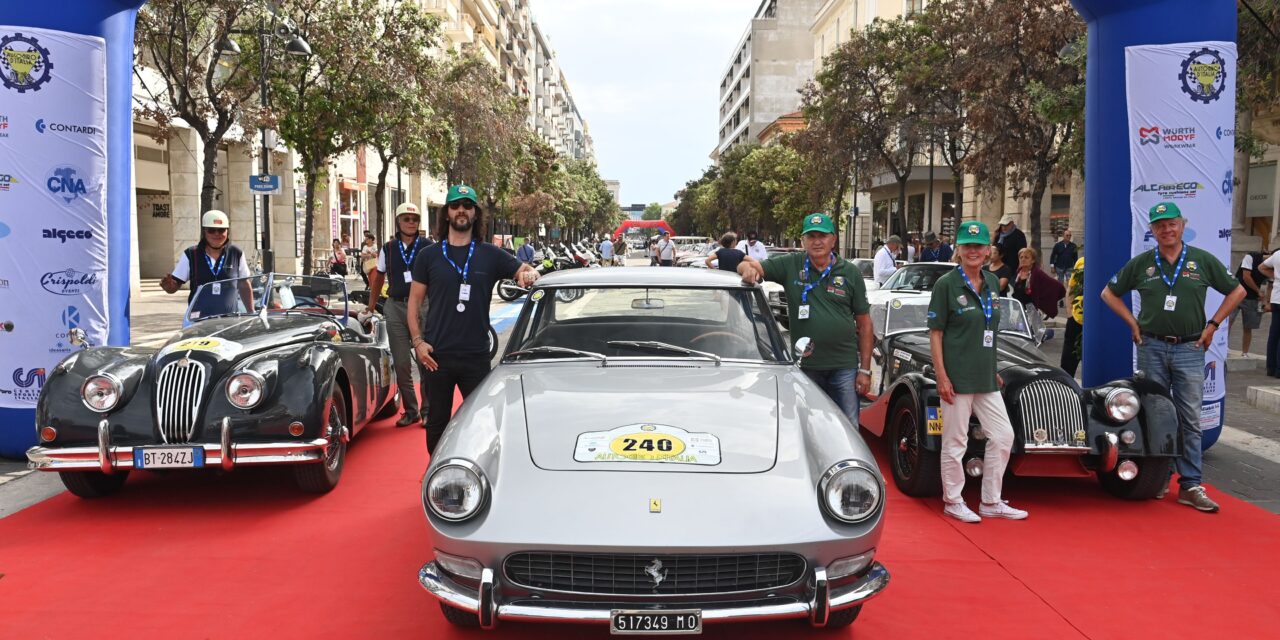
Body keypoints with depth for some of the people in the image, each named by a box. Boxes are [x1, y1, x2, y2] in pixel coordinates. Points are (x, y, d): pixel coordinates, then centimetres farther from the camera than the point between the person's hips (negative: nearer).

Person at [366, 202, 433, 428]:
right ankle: (410, 410, 17)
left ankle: (427, 410, 9)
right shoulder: (388, 249, 9)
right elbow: (378, 278, 18)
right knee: (401, 364, 6)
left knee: (425, 362, -2)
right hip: (395, 308, 3)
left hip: (422, 306, -3)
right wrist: (371, 308, 16)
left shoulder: (428, 247, 1)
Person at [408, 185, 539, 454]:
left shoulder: (491, 255, 4)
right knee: (437, 421, 12)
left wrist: (530, 275, -21)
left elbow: (527, 271, 4)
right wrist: (418, 341, -6)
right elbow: (415, 301, 5)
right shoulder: (429, 256, 4)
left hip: (476, 356, 0)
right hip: (437, 355, 0)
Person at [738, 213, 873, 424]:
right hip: (804, 366, 1)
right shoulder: (791, 265, 0)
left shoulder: (850, 273, 2)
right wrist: (748, 268, -25)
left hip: (844, 367, 0)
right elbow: (746, 265, 2)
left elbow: (864, 323, 3)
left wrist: (865, 370, -1)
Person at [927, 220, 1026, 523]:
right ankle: (953, 501, 18)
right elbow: (935, 333, -9)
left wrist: (994, 370, 16)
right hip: (957, 378, -7)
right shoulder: (946, 285, -8)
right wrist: (941, 377, -15)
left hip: (986, 377, 7)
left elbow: (990, 332, 17)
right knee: (955, 441, 2)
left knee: (1003, 436, 9)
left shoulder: (992, 283, 10)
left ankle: (991, 502, 22)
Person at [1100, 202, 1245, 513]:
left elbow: (1237, 291, 10)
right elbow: (1109, 293, 12)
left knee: (1190, 420, 0)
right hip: (1152, 348, 1)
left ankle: (1191, 486, 4)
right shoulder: (1140, 263, 3)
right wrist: (1133, 323, 3)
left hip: (1190, 349, 0)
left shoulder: (1203, 261, 2)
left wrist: (1213, 324, 2)